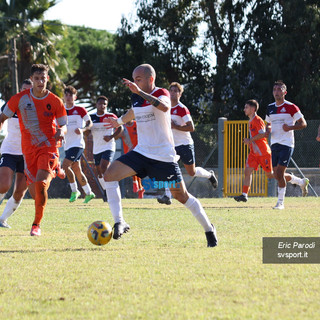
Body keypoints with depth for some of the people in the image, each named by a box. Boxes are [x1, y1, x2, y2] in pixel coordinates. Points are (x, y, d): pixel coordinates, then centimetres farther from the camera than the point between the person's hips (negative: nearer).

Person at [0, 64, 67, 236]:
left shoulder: (55, 102, -2)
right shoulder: (20, 98, -1)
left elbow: (63, 126, 5)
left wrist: (61, 132, -17)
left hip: (49, 148, -2)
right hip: (29, 149, 2)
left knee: (40, 183, -21)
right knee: (34, 191, 0)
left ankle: (36, 224, -7)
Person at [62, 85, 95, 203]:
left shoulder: (80, 110, -4)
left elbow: (90, 123, 3)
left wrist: (82, 129, -15)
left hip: (77, 144, -6)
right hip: (67, 145, 6)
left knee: (65, 165, -19)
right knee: (77, 171, 9)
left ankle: (74, 190, -5)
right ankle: (89, 193, 20)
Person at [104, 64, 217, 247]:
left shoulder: (161, 93, -11)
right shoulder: (136, 98, 8)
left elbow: (164, 107, -37)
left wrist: (140, 92, -42)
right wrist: (119, 122, 52)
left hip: (164, 156, -6)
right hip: (141, 152, 6)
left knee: (181, 196, -3)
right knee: (110, 175, -13)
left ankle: (209, 229, 18)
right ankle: (119, 223, -13)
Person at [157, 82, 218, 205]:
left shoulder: (182, 109, -13)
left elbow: (191, 128, -19)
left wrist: (175, 126, -23)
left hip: (185, 144, -5)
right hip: (172, 145, 5)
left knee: (191, 172, 7)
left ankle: (210, 175, 38)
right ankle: (167, 196, -21)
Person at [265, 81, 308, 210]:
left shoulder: (291, 107, -6)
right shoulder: (270, 108, 12)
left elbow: (303, 123, -4)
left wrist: (290, 127, -20)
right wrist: (268, 130, 1)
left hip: (287, 144, -7)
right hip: (274, 144, 7)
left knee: (279, 172, -14)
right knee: (277, 175, 7)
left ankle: (280, 202, -4)